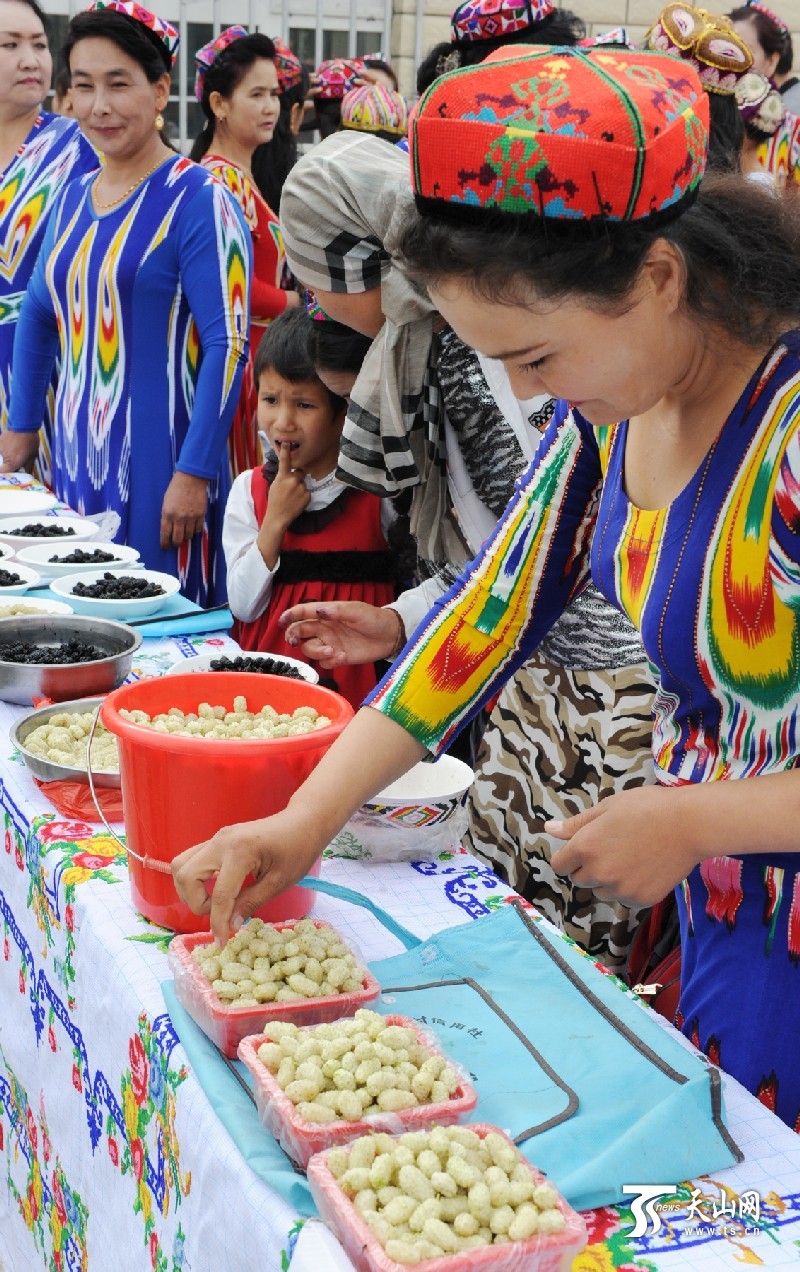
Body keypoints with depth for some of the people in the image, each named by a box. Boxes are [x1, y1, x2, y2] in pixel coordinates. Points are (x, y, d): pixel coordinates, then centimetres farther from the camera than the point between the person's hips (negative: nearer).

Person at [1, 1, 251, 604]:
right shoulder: (73, 199, 11)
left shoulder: (199, 201, -10)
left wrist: (194, 473, -20)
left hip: (158, 459, -7)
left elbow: (228, 343, -16)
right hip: (75, 455, 7)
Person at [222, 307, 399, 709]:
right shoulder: (249, 489, 8)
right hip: (268, 666, 2)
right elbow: (243, 606, 2)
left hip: (355, 674, -2)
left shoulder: (378, 489, 1)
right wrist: (275, 522, -4)